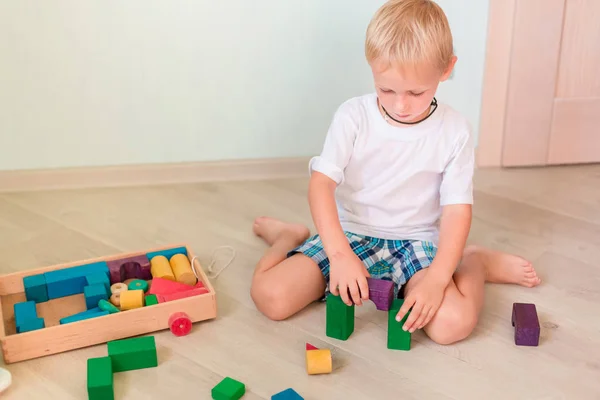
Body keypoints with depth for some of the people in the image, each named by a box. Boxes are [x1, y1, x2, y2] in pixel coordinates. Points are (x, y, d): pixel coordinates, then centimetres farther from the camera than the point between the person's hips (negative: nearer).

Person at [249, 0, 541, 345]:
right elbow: (322, 183, -15)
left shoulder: (455, 131, -9)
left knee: (452, 323, -29)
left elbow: (457, 210, -10)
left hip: (416, 240, -1)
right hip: (349, 233, 1)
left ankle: (475, 262, 7)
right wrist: (339, 252, -30)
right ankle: (290, 236, 17)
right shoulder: (353, 117, -10)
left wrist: (437, 278, -25)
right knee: (270, 296, -19)